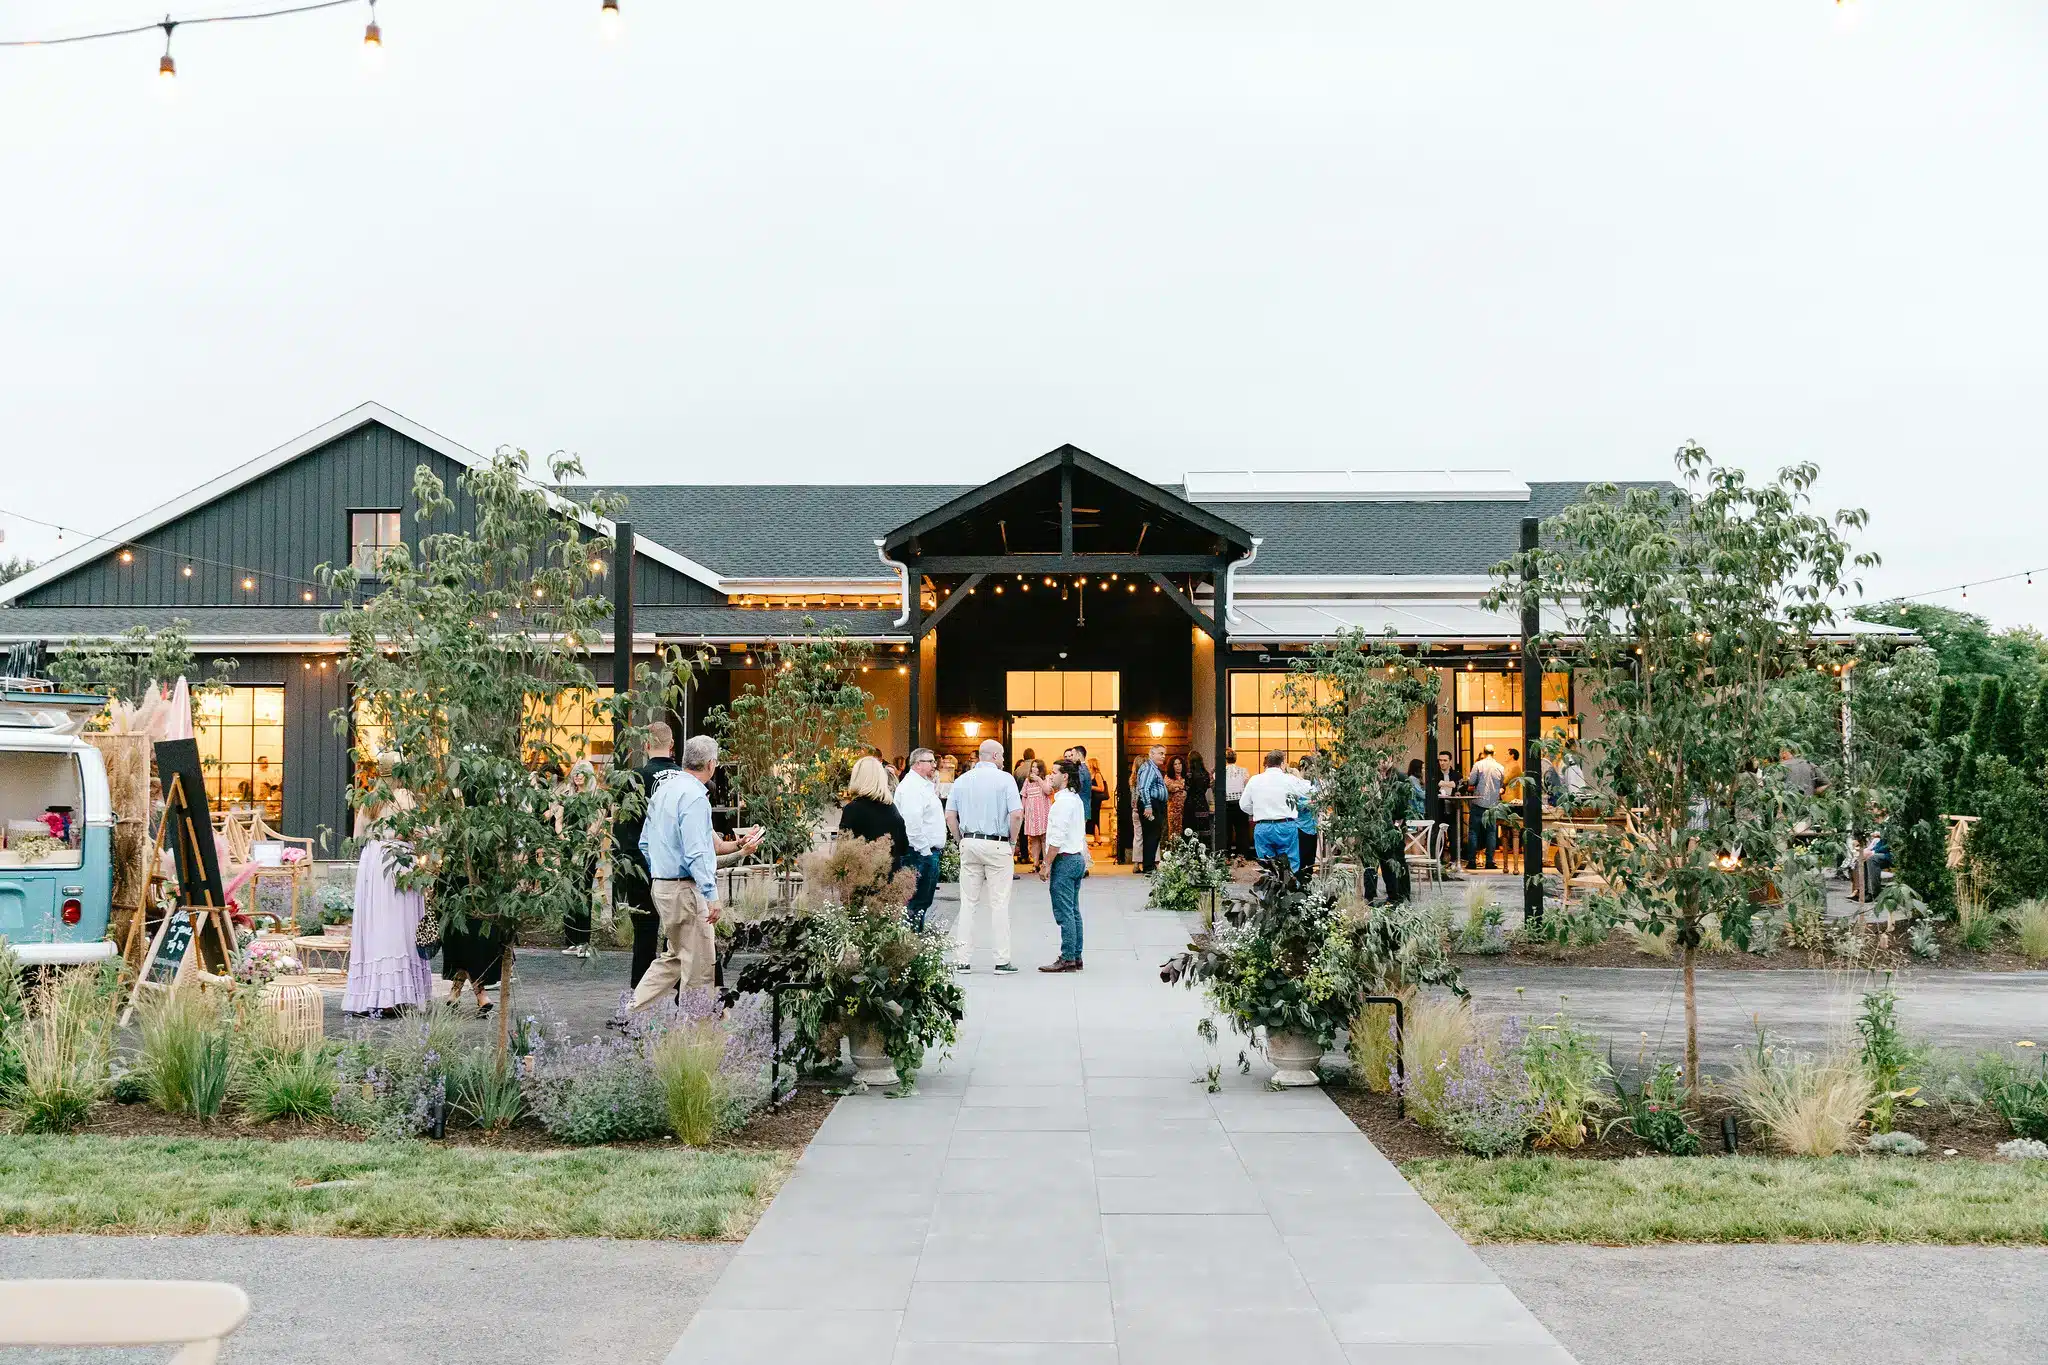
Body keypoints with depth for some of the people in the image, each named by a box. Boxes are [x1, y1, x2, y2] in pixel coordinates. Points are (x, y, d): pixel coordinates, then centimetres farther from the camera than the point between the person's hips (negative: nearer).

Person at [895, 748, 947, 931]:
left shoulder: (925, 785, 19)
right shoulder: (912, 787, -15)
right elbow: (912, 823, -23)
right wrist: (925, 851, -21)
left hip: (929, 852, 11)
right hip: (922, 853, -11)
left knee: (924, 900, 14)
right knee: (917, 902, -8)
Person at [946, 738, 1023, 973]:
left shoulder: (962, 780, 8)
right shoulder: (1004, 779, -6)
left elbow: (950, 816, 5)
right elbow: (1017, 814, -14)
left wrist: (962, 840, 12)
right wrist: (1012, 839, 0)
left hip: (969, 843, 4)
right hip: (997, 845, -4)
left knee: (968, 903, 8)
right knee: (999, 903, 1)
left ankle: (962, 960, 7)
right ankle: (1002, 960, 2)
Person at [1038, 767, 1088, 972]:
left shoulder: (1063, 801, -16)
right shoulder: (1076, 799, 15)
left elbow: (1057, 838, -20)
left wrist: (1047, 865, -16)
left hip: (1064, 860, -10)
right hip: (1078, 858, 10)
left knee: (1064, 912, -7)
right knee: (1073, 911, 12)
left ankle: (1067, 959, -7)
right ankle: (1076, 957, 15)